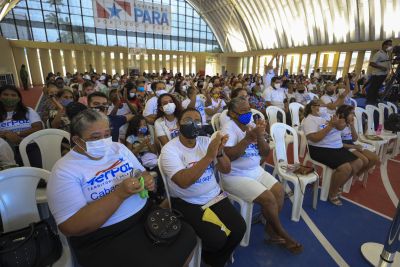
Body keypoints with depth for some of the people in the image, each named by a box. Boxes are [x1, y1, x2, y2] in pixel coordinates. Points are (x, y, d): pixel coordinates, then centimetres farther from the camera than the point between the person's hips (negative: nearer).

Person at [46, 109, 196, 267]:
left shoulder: (119, 148, 5)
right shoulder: (64, 170, -11)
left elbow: (142, 173, 14)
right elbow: (71, 227, -18)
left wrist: (147, 181, -12)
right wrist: (119, 194, -27)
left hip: (146, 214, 5)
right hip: (104, 239, -5)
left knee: (187, 237, -9)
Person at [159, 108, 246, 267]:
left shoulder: (206, 141, 2)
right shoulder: (169, 150, -14)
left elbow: (226, 170, -1)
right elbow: (184, 182, -27)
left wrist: (219, 152, -22)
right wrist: (209, 156, -32)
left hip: (215, 195, 5)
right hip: (187, 203, -5)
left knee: (239, 228, -8)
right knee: (217, 238, -20)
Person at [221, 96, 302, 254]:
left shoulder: (253, 125, 5)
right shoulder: (228, 129, -14)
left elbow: (265, 153, 1)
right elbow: (229, 156, -26)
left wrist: (260, 136, -17)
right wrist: (248, 138, -28)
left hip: (256, 171, 7)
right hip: (235, 176, -7)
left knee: (279, 190, -7)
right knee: (268, 198, -15)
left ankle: (271, 230, 11)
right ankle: (282, 234, 11)